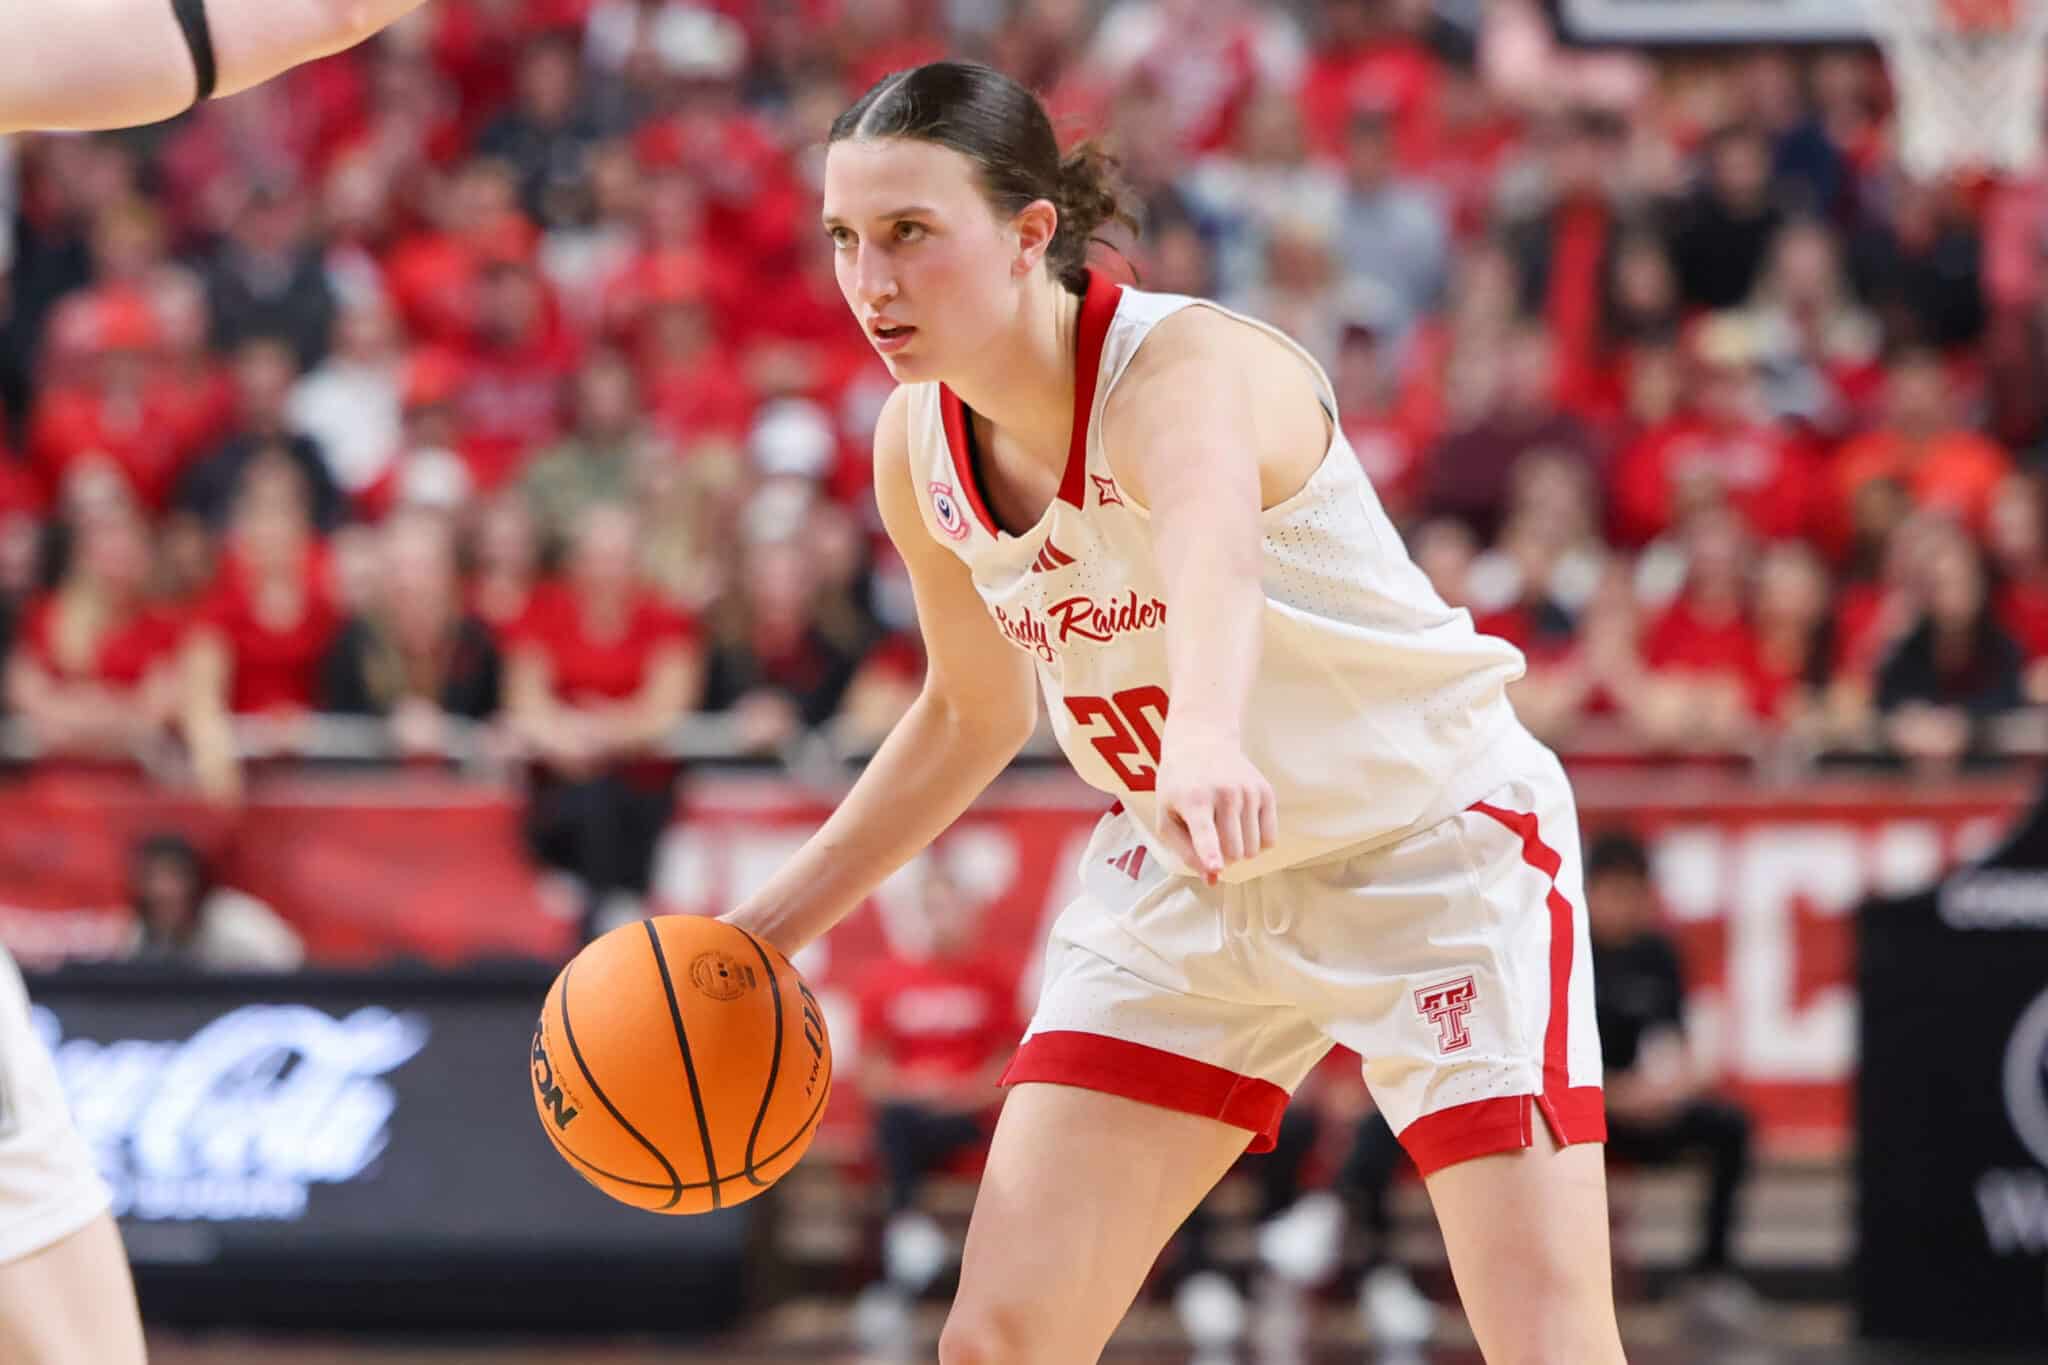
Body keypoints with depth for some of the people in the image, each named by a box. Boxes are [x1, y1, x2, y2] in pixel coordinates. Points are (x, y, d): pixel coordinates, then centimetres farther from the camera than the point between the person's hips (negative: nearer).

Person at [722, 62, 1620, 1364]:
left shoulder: (1184, 369, -29)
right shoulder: (920, 446, -7)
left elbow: (1214, 551, -55)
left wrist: (1208, 740, -76)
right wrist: (763, 931, 11)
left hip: (1433, 851, -6)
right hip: (1186, 880, 6)